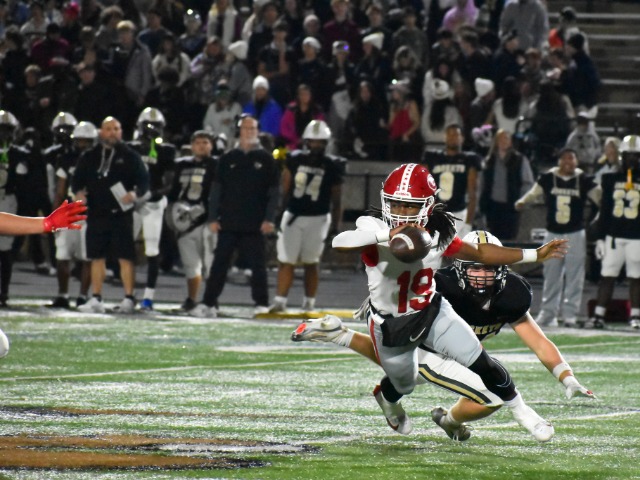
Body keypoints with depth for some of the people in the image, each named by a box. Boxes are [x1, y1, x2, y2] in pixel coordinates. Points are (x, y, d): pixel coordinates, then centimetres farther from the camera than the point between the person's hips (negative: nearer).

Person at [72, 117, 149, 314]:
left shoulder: (130, 157, 3)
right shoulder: (89, 157, 11)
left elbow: (144, 181, 1)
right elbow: (78, 179, 15)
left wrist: (135, 194, -19)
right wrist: (78, 192, -6)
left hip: (121, 214, -3)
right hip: (96, 214, 3)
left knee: (125, 257, -5)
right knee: (97, 257, 7)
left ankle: (128, 298, -1)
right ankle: (96, 299, 12)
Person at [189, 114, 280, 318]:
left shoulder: (266, 160, 4)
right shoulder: (228, 159, 8)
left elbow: (274, 192, 2)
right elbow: (216, 190, 8)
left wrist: (269, 219, -7)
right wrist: (213, 218, 0)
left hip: (254, 225, -1)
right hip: (228, 223, 1)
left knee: (258, 266, 2)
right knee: (219, 265, 1)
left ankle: (262, 305, 8)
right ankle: (208, 303, 3)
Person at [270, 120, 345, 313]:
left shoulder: (332, 166, -3)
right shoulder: (295, 160, 0)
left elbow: (336, 199, 2)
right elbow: (284, 189, 4)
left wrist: (335, 225, 1)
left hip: (317, 219, -1)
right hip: (293, 216, 1)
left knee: (311, 262, 5)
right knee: (286, 261, -2)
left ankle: (309, 303, 14)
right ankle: (280, 301, 0)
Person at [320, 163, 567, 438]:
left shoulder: (437, 235, -16)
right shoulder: (374, 231, -30)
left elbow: (479, 253, 0)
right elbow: (339, 243, -52)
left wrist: (534, 255, 0)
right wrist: (386, 235, -65)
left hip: (431, 312, 3)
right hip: (390, 325, -2)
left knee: (481, 363, -4)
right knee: (404, 385, 21)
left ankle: (520, 410, 22)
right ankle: (386, 397, 60)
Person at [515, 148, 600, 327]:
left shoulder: (584, 181, -1)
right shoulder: (548, 178, 1)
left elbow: (600, 198, -1)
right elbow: (534, 193, 8)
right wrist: (522, 201, -11)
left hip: (575, 234, -1)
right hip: (553, 233, 1)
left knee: (574, 276, -2)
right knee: (551, 275, 8)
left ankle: (570, 314, 1)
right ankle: (548, 313, 15)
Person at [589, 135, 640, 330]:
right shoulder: (611, 179, 7)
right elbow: (604, 210, 9)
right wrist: (600, 238, 5)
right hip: (614, 236, 1)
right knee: (607, 275, 2)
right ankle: (598, 315, 4)